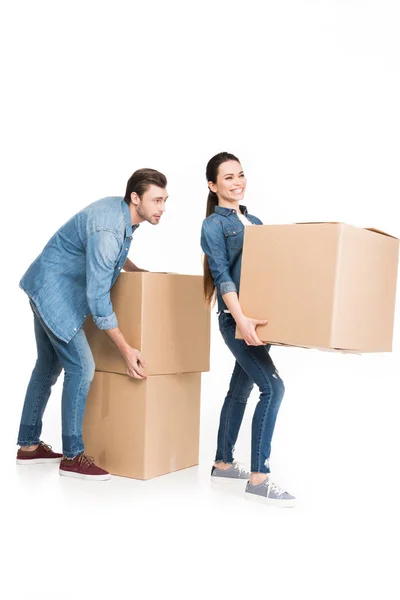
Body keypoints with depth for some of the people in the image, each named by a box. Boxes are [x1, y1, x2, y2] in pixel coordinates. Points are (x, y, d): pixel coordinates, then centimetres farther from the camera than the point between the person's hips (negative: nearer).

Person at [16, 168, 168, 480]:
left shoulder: (119, 209, 0)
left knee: (49, 366, 15)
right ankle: (72, 456, -1)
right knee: (81, 366, -11)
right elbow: (98, 296, -29)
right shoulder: (107, 229, -29)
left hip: (49, 289, 10)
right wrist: (126, 349, -26)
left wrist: (145, 274, 17)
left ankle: (29, 445, 27)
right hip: (54, 290, -10)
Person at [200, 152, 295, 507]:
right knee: (273, 388, -15)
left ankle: (223, 464, 26)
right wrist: (241, 319, -26)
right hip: (236, 319, -7)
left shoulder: (255, 221, 17)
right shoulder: (214, 224, -5)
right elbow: (222, 275, -15)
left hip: (259, 317, 8)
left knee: (240, 390, 13)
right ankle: (259, 479, -8)